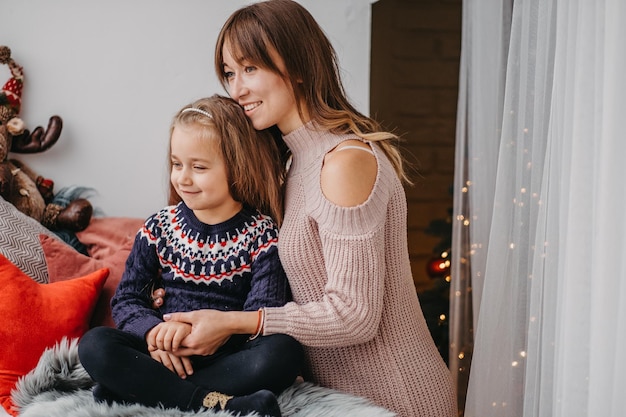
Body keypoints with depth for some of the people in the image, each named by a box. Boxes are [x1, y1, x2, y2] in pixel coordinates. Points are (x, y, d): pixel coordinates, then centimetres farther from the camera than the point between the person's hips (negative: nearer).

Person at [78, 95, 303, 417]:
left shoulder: (262, 235, -3)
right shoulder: (159, 228, 5)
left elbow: (263, 318, -11)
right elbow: (126, 299, 4)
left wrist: (199, 329, -27)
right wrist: (153, 332, -19)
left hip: (230, 359, -2)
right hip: (166, 355, 2)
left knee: (284, 351, -32)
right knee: (94, 345, -24)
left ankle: (143, 391, -28)